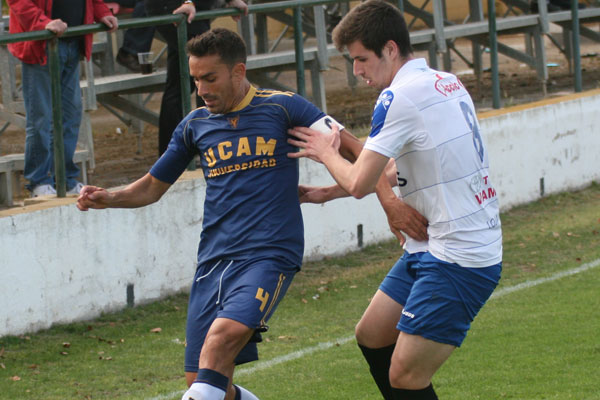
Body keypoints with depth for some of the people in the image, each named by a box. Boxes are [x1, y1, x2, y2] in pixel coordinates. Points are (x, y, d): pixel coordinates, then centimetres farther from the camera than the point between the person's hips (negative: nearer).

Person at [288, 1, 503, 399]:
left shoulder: (400, 97, -18)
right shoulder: (447, 84, 10)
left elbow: (359, 183, -19)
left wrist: (326, 152, 2)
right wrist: (326, 192, 26)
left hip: (457, 262, -10)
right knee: (371, 336, 19)